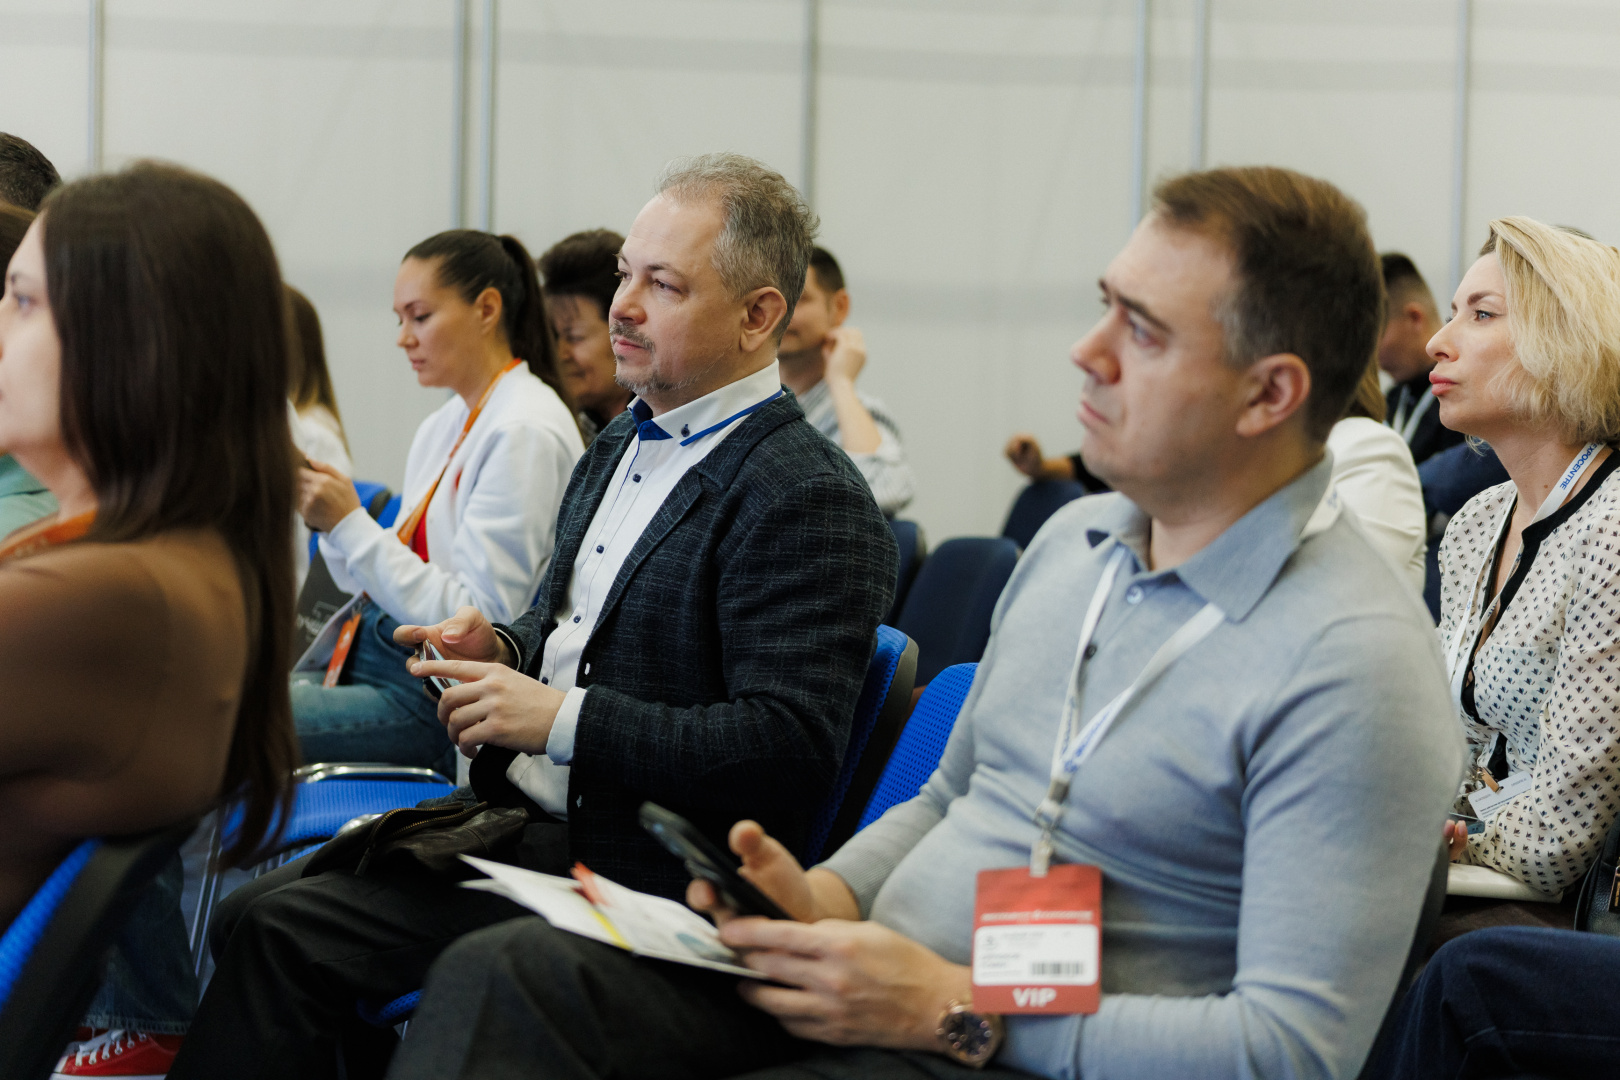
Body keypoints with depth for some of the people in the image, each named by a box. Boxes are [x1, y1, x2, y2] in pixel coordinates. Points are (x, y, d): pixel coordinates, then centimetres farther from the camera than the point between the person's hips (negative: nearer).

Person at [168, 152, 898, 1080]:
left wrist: (560, 716, -20)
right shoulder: (620, 447, 16)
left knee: (280, 930, -18)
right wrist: (504, 650, 4)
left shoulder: (810, 501, -15)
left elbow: (789, 745, -23)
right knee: (255, 915, -3)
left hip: (631, 866, -9)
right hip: (525, 819, 9)